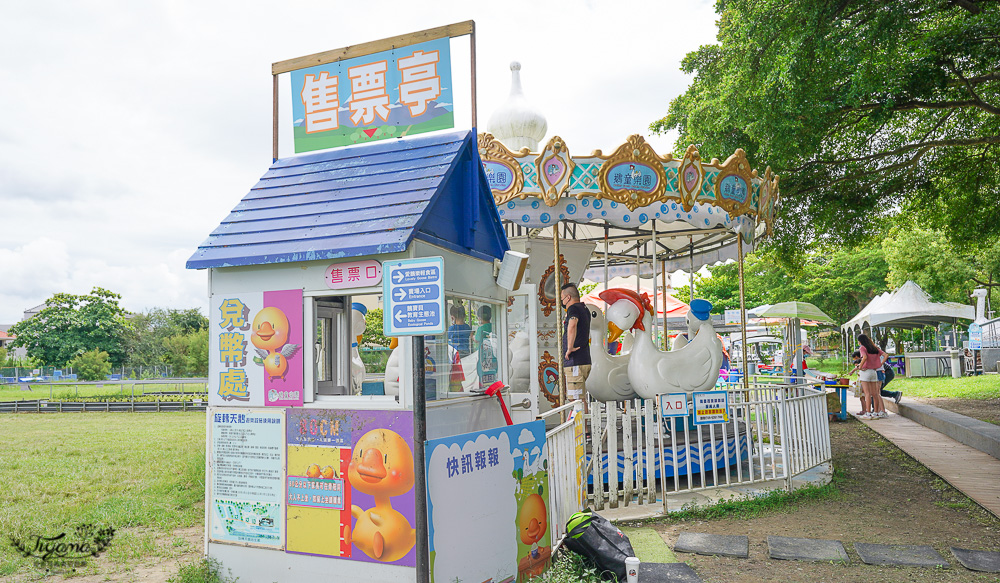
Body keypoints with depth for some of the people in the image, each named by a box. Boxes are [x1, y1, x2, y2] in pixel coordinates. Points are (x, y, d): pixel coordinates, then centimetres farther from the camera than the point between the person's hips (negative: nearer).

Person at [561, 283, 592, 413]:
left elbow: (572, 326, -35)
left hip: (575, 362, -10)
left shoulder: (573, 308, -12)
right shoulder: (584, 309, 17)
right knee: (581, 398, 17)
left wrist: (569, 348, -28)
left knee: (578, 399, -7)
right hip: (584, 360, 10)